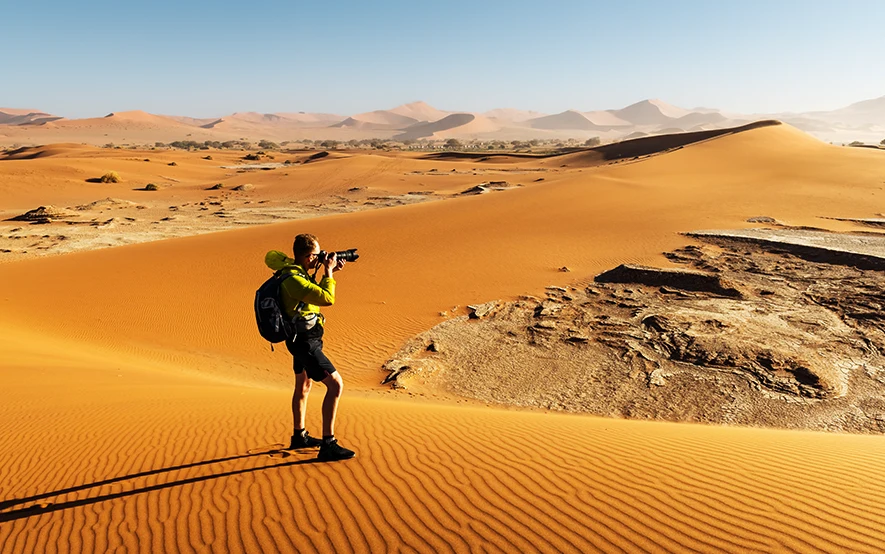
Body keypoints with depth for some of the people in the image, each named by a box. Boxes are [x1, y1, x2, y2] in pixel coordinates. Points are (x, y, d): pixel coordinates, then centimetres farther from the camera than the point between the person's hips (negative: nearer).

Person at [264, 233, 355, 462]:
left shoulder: (294, 271, 2)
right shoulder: (294, 280, -26)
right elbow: (327, 298, -31)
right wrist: (328, 271, -16)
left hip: (303, 338, 11)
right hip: (305, 341, -11)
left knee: (303, 385, 24)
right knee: (335, 384, -13)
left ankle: (299, 436, 40)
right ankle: (328, 445, -9)